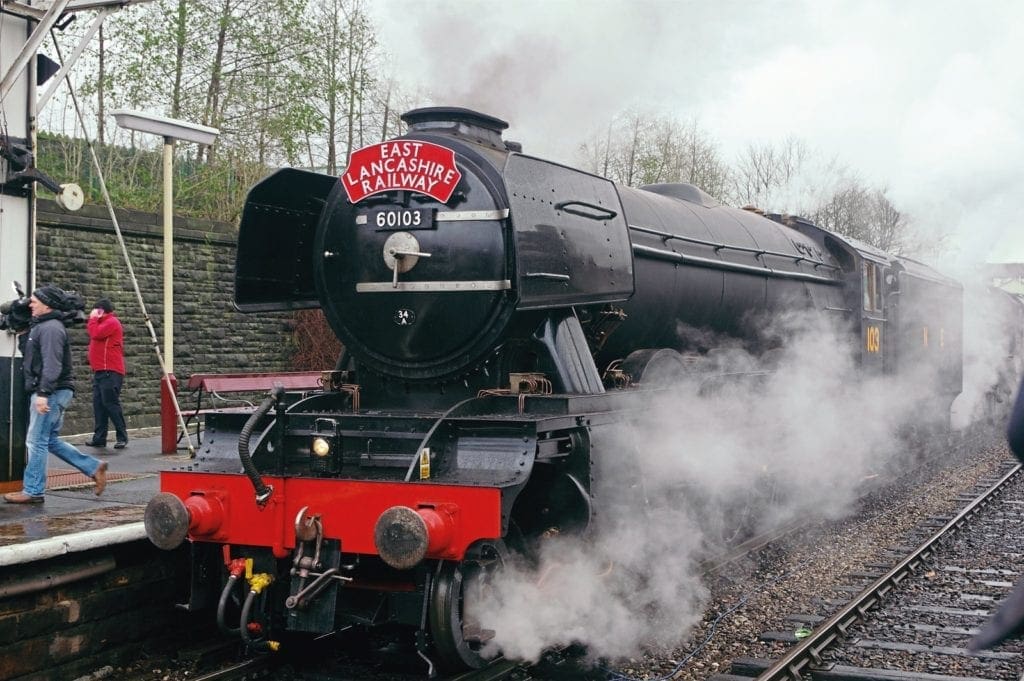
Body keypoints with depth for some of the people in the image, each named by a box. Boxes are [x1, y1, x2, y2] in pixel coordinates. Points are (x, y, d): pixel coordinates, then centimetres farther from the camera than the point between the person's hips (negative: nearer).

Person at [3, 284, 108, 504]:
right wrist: (41, 392, 18)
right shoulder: (42, 326, 19)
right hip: (48, 393, 11)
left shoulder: (51, 328, -15)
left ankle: (33, 491, 0)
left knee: (36, 441, -6)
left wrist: (43, 393, -29)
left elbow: (52, 364, -24)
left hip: (51, 394, -11)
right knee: (50, 440, 15)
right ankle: (94, 467, 17)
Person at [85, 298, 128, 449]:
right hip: (100, 371, 10)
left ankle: (122, 437, -7)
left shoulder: (111, 322, -9)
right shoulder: (105, 322, 22)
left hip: (110, 372, -10)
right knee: (99, 404, 7)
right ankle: (99, 438, 9)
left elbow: (95, 334, -18)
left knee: (111, 403, -10)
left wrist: (93, 319, -7)